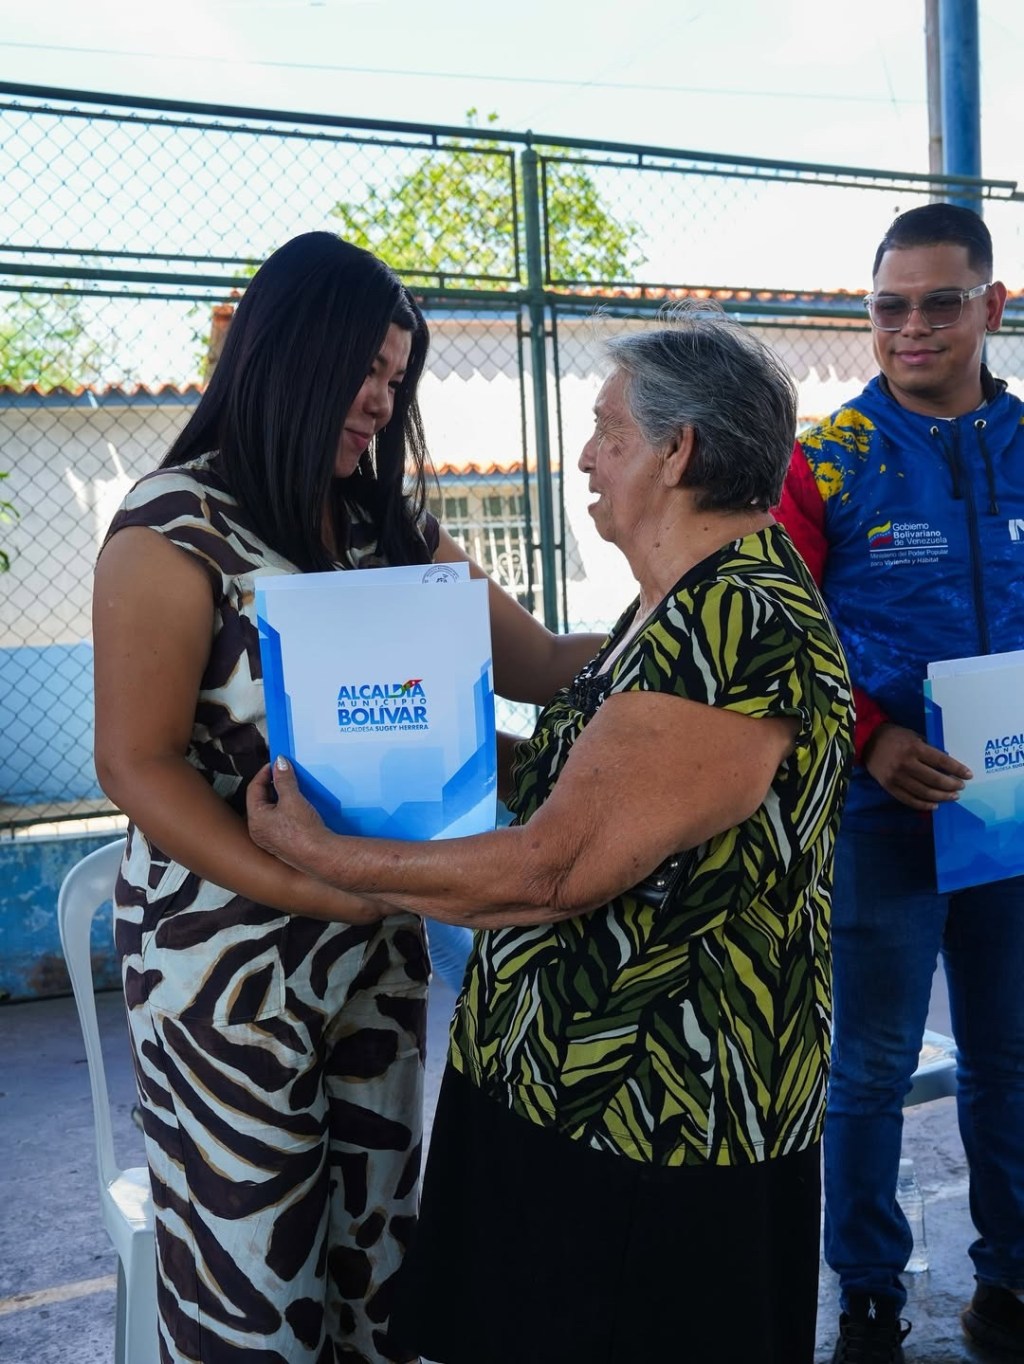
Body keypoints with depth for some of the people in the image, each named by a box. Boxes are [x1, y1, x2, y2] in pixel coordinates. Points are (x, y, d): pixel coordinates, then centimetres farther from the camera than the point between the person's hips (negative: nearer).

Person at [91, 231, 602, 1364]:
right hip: (227, 958, -5)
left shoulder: (391, 524, 7)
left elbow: (536, 662, 6)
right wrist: (310, 886, -25)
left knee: (375, 1229, 15)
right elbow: (137, 764, -14)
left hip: (380, 947, 6)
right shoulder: (178, 528, -11)